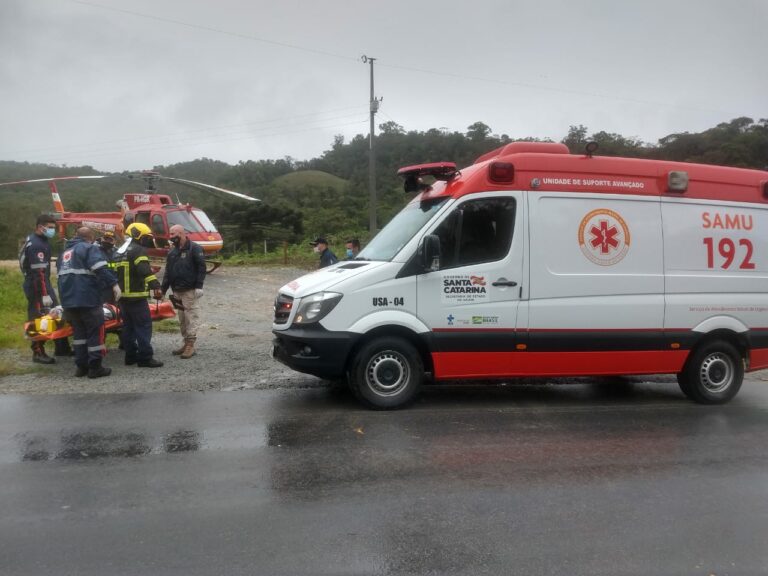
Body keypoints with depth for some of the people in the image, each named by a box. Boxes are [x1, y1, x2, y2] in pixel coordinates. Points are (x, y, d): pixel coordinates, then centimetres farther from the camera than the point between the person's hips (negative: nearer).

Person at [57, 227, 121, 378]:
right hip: (87, 299, -8)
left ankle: (81, 366, 16)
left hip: (68, 300, 8)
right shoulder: (89, 248, -4)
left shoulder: (66, 251, 23)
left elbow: (62, 275, 29)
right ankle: (95, 367, -3)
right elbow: (101, 269, -21)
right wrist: (114, 283, -26)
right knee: (95, 332, -2)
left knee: (79, 332, 16)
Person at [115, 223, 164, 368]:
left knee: (128, 326, 13)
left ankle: (130, 356, 17)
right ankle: (145, 357, -11)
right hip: (136, 296, -9)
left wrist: (117, 289, 39)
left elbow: (116, 273, 28)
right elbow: (145, 270, -27)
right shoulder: (139, 250, -10)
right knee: (144, 326, -8)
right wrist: (155, 285, -36)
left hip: (123, 296, 9)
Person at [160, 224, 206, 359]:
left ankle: (191, 345, -4)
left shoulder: (194, 249, -6)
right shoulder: (172, 252, 15)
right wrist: (163, 289, 13)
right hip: (177, 291, 7)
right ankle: (186, 343, 19)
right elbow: (168, 272, 18)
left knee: (191, 317, -7)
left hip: (190, 291, -7)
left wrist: (199, 286, -18)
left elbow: (201, 268, -11)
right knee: (182, 318, 11)